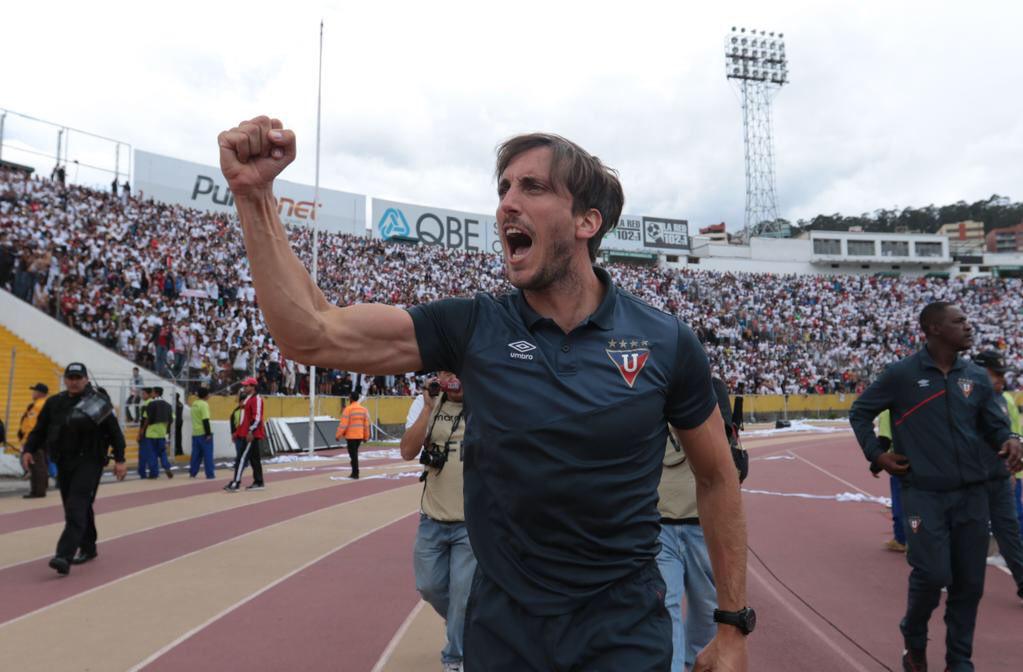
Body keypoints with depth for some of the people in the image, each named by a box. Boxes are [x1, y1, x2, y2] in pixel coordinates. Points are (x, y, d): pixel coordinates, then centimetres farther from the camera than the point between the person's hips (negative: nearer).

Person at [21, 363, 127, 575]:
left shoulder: (99, 402, -6)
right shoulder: (54, 403, 8)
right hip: (64, 463, 5)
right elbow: (40, 430, 12)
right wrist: (29, 450, -5)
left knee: (76, 508, -15)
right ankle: (87, 548, 30)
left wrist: (119, 460, -7)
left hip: (89, 462, -5)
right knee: (80, 508, 14)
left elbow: (114, 431, -5)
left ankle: (64, 556, -21)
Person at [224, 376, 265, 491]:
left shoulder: (256, 399, -11)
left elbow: (257, 417, -20)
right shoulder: (247, 399, 19)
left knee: (242, 458, -11)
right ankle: (258, 482, 16)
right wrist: (237, 431, 21)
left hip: (252, 435, -10)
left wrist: (251, 431, -25)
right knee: (254, 459, 11)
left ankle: (235, 483, -12)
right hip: (245, 434, 10)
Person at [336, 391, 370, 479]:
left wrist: (338, 435, -8)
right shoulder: (363, 409, 5)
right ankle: (354, 472, 20)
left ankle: (355, 473, 1)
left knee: (353, 454, 0)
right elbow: (366, 424, 7)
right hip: (359, 435, 6)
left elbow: (343, 424, -15)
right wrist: (366, 436, 14)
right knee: (355, 453, 18)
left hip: (350, 436, -6)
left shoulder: (348, 409, -12)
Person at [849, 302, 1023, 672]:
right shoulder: (902, 374, -5)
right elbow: (860, 412, 5)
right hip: (925, 494, -4)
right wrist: (876, 454, -2)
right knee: (932, 574, -8)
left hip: (972, 494, 4)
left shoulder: (977, 376, 7)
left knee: (970, 582, 8)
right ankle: (914, 640, 22)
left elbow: (993, 424, 13)